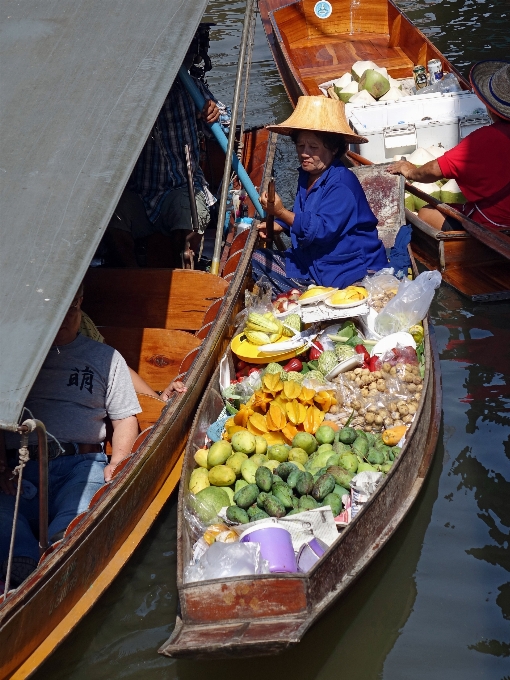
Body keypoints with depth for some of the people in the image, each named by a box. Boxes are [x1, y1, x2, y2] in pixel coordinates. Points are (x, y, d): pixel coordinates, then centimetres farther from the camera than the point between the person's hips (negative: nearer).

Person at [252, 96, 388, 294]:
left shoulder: (342, 184, -20)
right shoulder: (306, 176, 7)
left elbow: (321, 230, -29)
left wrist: (281, 212, -36)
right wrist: (278, 225, 5)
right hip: (312, 263, 9)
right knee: (257, 259, 2)